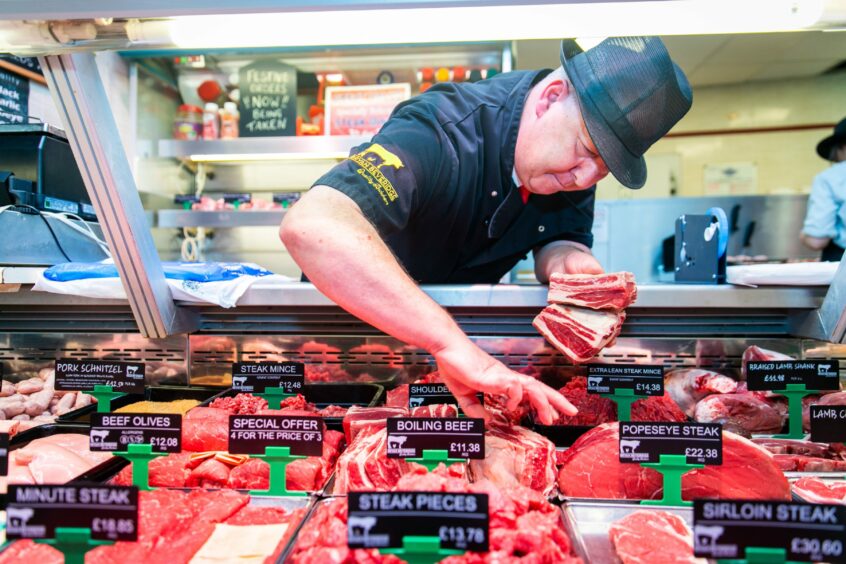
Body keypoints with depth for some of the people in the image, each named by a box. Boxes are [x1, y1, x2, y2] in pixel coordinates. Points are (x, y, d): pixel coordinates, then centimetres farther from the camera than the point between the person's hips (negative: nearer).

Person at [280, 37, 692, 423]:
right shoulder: (439, 136, -36)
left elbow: (561, 238, -4)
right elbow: (309, 226, -51)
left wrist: (565, 258, -29)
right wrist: (450, 341, -56)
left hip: (458, 327, 5)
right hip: (359, 319, -4)